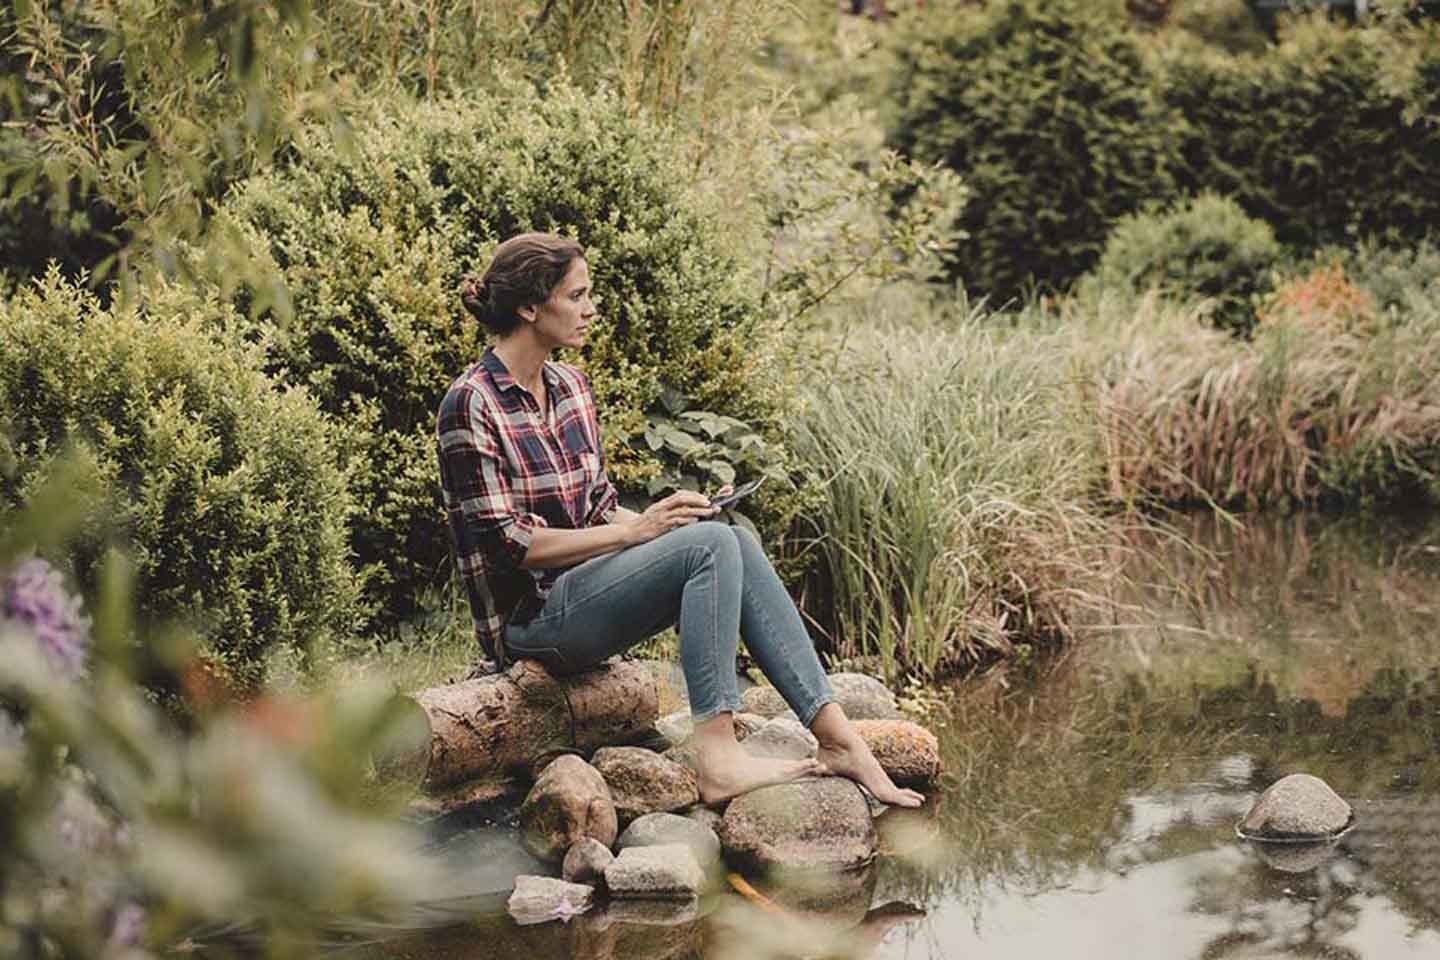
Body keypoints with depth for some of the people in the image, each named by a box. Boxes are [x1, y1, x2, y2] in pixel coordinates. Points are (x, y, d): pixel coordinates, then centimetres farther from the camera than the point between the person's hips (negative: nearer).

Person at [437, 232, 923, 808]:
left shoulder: (569, 387, 12)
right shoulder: (471, 405, -14)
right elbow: (508, 544, -18)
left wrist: (657, 521, -3)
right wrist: (635, 531, -19)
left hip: (581, 585, 8)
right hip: (528, 615, -8)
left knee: (736, 541, -15)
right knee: (711, 547, -25)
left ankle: (838, 736, -22)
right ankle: (718, 758, -32)